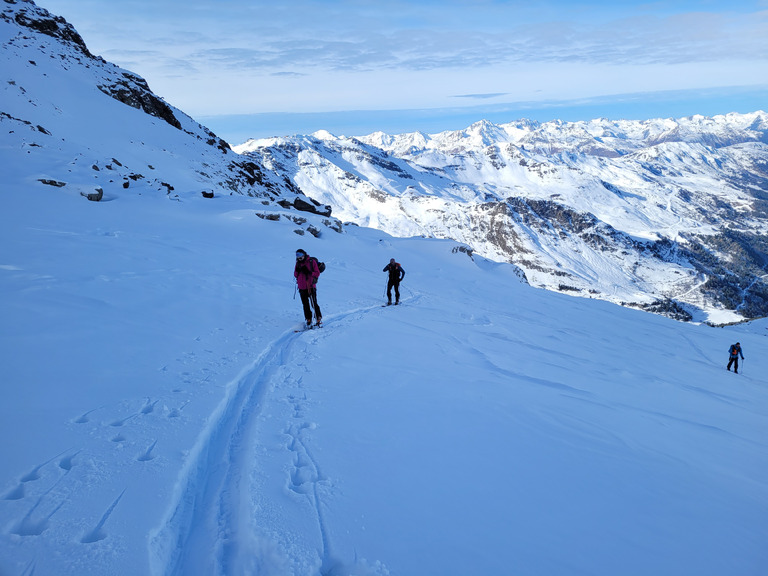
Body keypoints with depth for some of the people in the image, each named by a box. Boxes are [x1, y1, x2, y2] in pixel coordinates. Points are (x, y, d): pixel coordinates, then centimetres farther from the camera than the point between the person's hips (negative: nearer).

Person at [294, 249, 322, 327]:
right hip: (302, 288, 5)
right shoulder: (298, 263, 12)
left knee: (314, 303, -6)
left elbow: (317, 273, -6)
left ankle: (318, 319, 4)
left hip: (311, 286, -5)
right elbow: (295, 275, 13)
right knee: (305, 305, 6)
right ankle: (308, 320, 13)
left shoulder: (312, 262, -3)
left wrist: (309, 272, -20)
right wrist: (297, 270, -8)